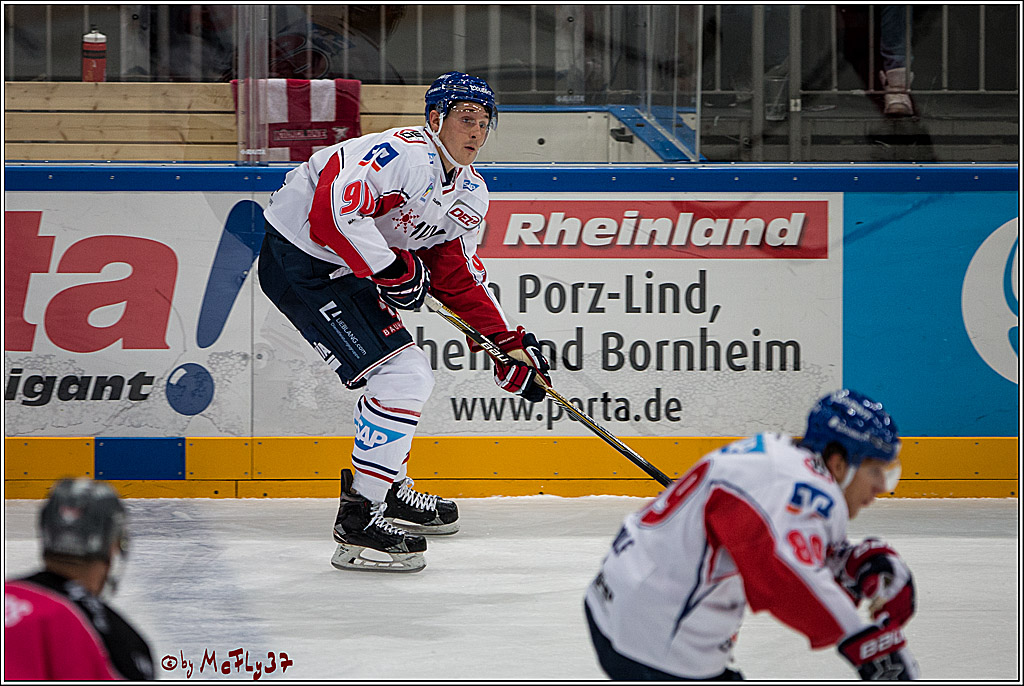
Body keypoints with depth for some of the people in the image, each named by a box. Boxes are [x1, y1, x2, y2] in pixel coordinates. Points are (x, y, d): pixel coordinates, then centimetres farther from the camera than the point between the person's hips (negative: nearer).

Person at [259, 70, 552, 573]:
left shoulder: (470, 193, 8)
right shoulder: (403, 154, -23)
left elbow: (458, 276, 15)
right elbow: (332, 211, -33)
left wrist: (509, 343, 7)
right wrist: (393, 269, -26)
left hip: (349, 273, 10)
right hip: (299, 261, -10)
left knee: (411, 377, 21)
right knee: (401, 375, -16)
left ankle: (385, 488, 38)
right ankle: (360, 519, -17)